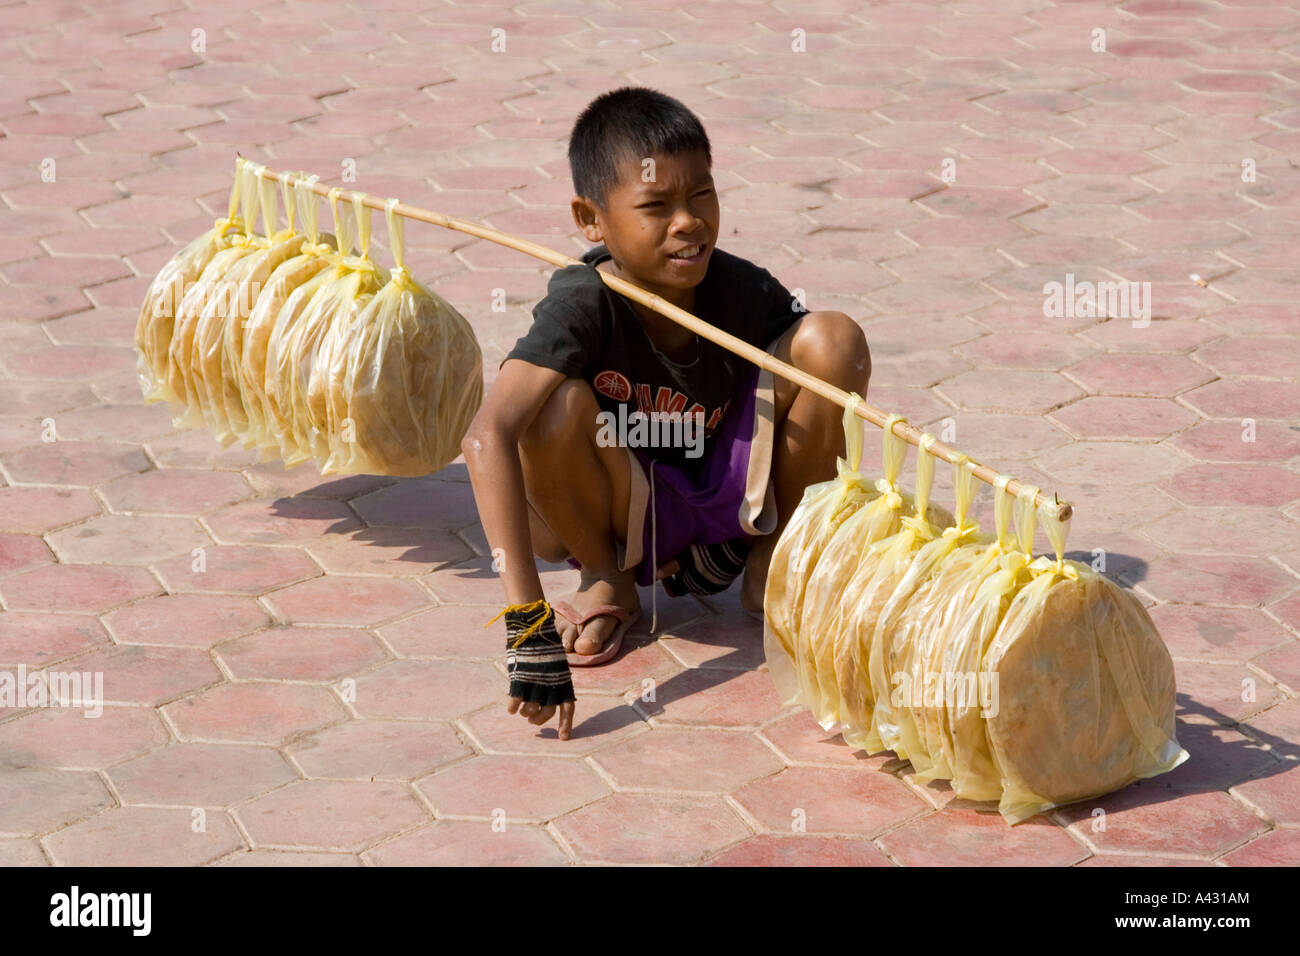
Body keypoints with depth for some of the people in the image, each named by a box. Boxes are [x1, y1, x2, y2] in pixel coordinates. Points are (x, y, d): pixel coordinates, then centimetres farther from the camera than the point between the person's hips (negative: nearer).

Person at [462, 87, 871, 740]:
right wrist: (528, 622, -48)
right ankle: (609, 580, -2)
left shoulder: (744, 292, -19)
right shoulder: (583, 305, -28)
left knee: (832, 338, -21)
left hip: (733, 487, 3)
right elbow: (486, 438, -42)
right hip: (631, 508, -2)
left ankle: (769, 559, 3)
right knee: (555, 403, -35)